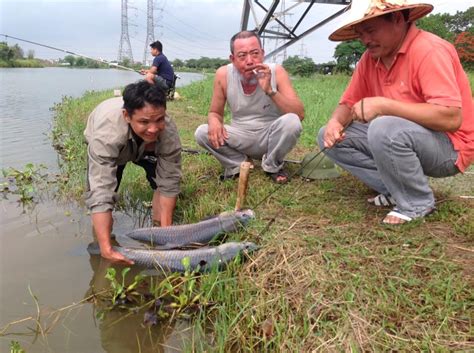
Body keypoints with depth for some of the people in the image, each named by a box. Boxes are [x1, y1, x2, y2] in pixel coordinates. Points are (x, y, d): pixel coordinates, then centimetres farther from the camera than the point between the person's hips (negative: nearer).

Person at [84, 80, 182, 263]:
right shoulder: (106, 133, -48)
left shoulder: (169, 132, -41)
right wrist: (106, 248, -52)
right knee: (96, 190, -20)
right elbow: (101, 192, -49)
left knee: (164, 178, -19)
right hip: (110, 148, -1)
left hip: (145, 148, 2)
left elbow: (169, 183, -32)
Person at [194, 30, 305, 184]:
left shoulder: (276, 72, -17)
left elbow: (300, 115, -23)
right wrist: (214, 121, -26)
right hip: (241, 138, 1)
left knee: (291, 122, -31)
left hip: (270, 137, -1)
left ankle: (272, 166, -3)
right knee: (202, 133, -21)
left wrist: (270, 90, -36)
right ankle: (238, 165, 4)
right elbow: (215, 112, 0)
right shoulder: (223, 74, -12)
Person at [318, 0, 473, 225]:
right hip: (397, 138, 8)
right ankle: (395, 189, 0)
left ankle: (417, 202, -12)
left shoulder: (429, 51, -21)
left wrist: (383, 105, -31)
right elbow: (348, 104, 6)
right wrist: (335, 122, -18)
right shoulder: (370, 58, 1)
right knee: (329, 137, -1)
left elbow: (451, 118, -31)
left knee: (384, 129, -37)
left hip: (448, 147, -7)